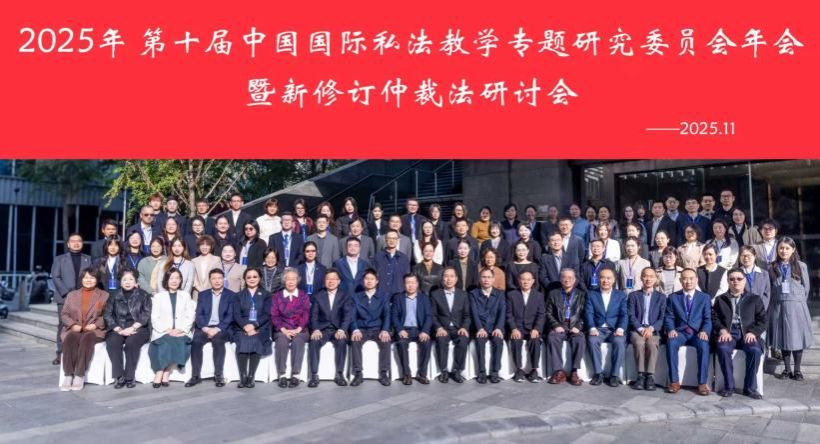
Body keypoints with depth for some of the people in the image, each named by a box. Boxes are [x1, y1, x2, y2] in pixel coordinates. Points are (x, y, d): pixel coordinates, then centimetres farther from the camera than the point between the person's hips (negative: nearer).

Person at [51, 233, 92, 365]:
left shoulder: (88, 259, 15)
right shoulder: (60, 259, 12)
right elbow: (55, 277, 1)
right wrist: (67, 293, -10)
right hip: (64, 297, -1)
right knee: (63, 326, -3)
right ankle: (61, 354, 2)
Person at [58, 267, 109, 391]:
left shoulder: (104, 295, 13)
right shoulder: (72, 294, 22)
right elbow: (64, 314, 13)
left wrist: (96, 324, -13)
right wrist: (73, 324, -6)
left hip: (94, 330, -2)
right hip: (74, 329, 2)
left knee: (86, 339, -36)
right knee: (70, 339, -33)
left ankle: (79, 376, -35)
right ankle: (68, 375, -31)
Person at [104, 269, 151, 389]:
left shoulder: (144, 295, 9)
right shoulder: (114, 296, 16)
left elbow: (146, 315, -2)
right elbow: (107, 314, 5)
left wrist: (132, 328, -16)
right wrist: (118, 329, -12)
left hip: (138, 328, -2)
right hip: (118, 329, 2)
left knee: (131, 342, -33)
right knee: (112, 342, -30)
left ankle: (129, 377, -24)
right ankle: (119, 376, -25)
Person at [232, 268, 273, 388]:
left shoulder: (266, 295, 14)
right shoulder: (239, 296, 18)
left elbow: (267, 314, 1)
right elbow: (236, 315, 4)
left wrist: (254, 325, -15)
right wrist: (246, 326, -15)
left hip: (260, 328, -1)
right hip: (242, 328, 1)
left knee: (255, 341, -32)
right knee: (243, 341, -31)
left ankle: (251, 377, -23)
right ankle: (243, 377, -23)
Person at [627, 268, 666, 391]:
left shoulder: (661, 297, 14)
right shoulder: (633, 295, 12)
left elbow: (662, 318, 4)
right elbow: (631, 316, 2)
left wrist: (651, 328, -13)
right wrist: (641, 329, -14)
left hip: (653, 330, 0)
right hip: (637, 329, 0)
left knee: (652, 344, -33)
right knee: (639, 343, -33)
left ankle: (650, 376, -27)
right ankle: (641, 375, -25)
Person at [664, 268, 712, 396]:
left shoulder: (705, 297, 12)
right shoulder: (673, 297, 12)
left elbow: (708, 319, 3)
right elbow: (669, 317, 6)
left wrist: (704, 331, -17)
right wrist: (671, 329, -15)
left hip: (698, 333, 0)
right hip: (680, 332, 0)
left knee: (704, 345, -34)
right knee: (671, 343, -32)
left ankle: (702, 383, -26)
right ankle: (674, 381, -26)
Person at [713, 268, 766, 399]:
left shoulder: (755, 299, 18)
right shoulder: (720, 299, 20)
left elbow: (762, 320, 10)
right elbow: (714, 318, 10)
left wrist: (753, 332, -8)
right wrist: (722, 330, -10)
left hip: (748, 334, 0)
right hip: (728, 333, 0)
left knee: (755, 350, -32)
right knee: (723, 348, -33)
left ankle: (750, 387, -18)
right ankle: (729, 386, -21)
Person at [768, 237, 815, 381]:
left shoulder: (801, 266, 1)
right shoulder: (772, 268, 4)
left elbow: (807, 287, 5)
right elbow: (769, 289, 6)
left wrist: (799, 301, 4)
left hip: (796, 306, -1)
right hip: (779, 307, 1)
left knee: (797, 337, 2)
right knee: (783, 337, 7)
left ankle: (797, 370, 13)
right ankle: (787, 369, 17)